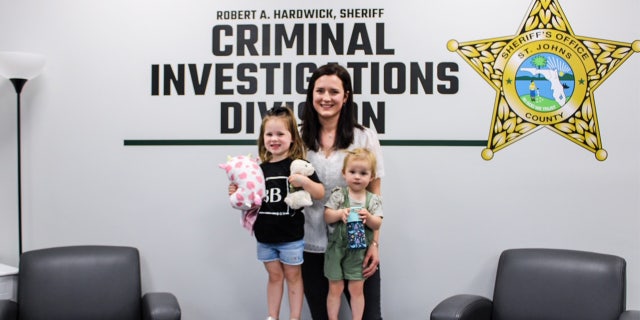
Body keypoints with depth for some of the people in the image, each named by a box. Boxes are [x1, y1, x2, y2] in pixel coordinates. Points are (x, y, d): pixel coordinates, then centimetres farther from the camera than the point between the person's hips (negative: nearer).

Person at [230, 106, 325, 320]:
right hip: (265, 235, 4)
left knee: (293, 276, 10)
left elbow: (320, 193, -13)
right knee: (274, 276, 17)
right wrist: (237, 194, -4)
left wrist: (303, 181, -29)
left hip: (290, 235, -4)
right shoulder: (260, 168, 3)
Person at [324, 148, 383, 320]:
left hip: (358, 251, 1)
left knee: (356, 289, 6)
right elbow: (327, 216, -7)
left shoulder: (373, 200, 0)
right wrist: (340, 213, -25)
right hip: (336, 248, -1)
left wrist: (368, 217, -24)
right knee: (335, 288, 8)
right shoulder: (338, 195, -4)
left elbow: (377, 224, -4)